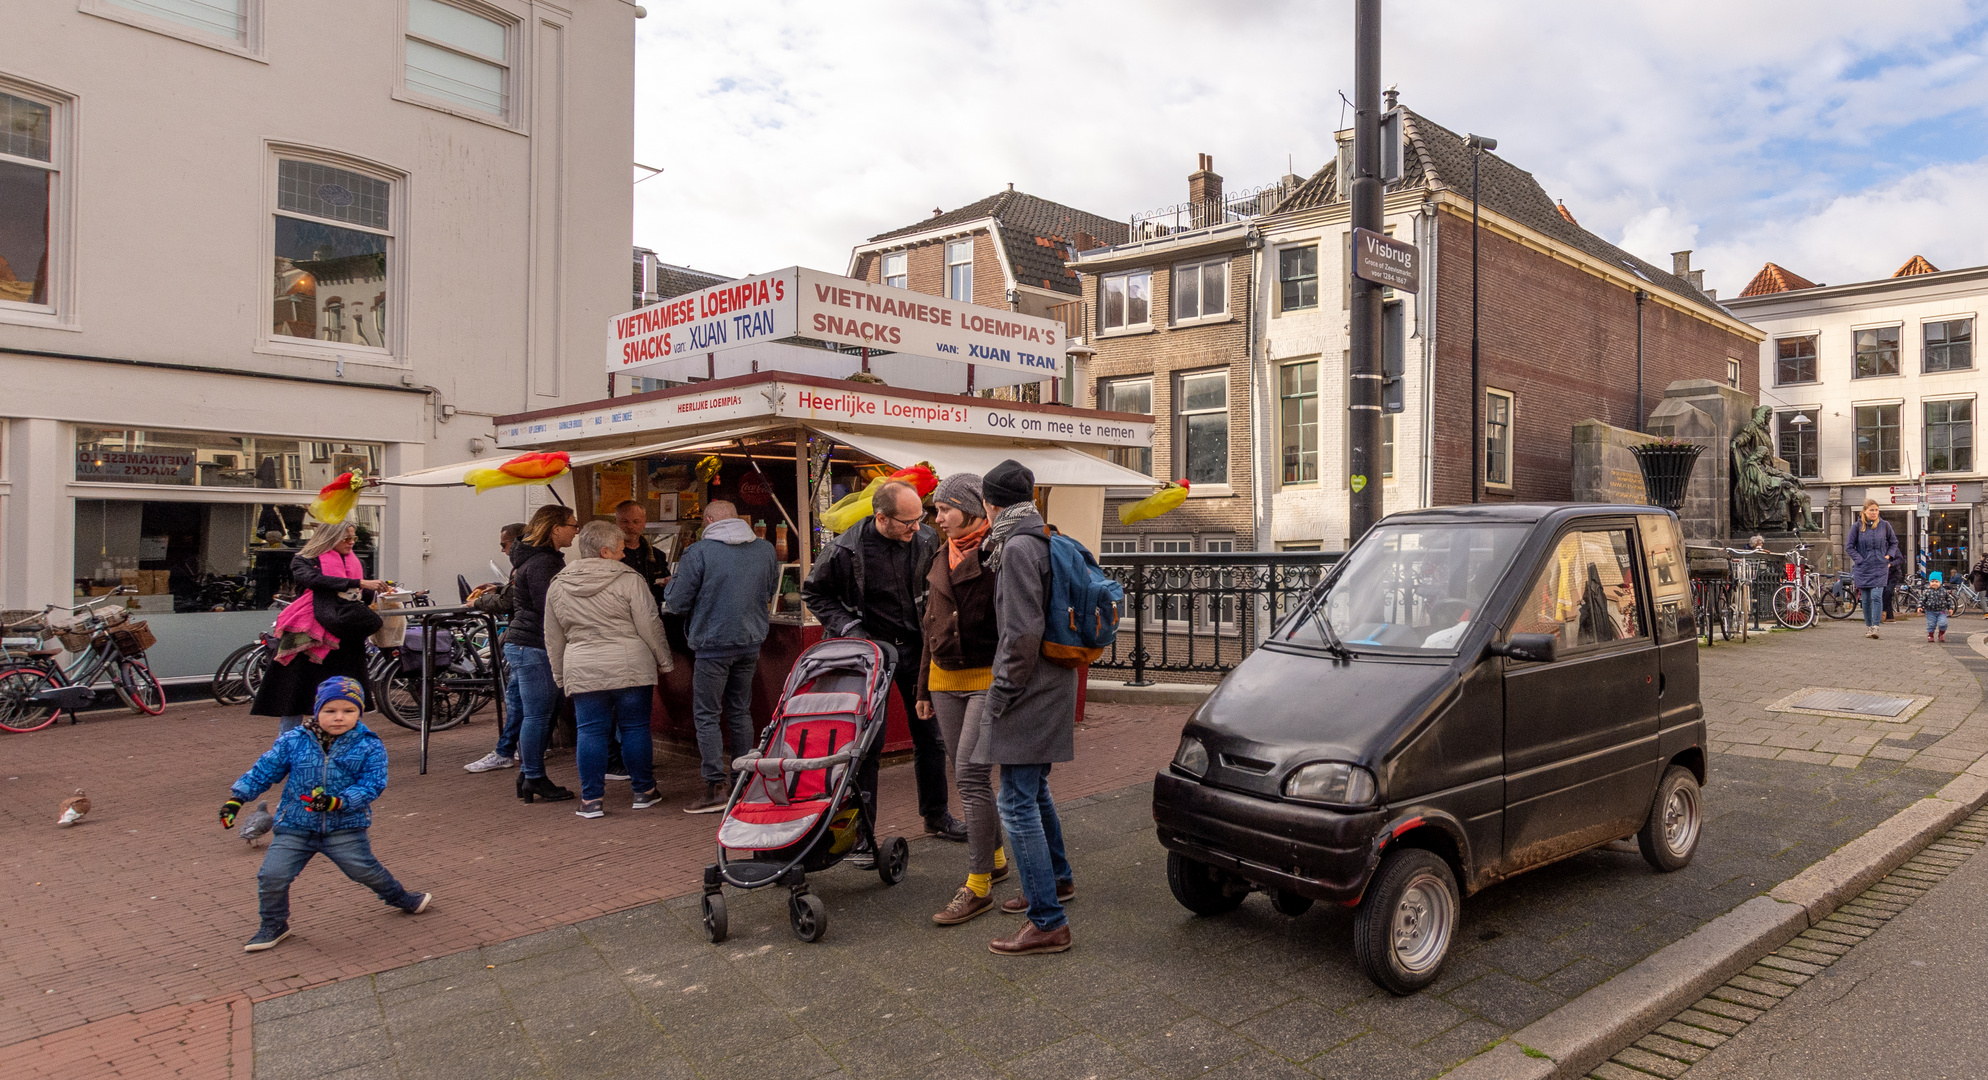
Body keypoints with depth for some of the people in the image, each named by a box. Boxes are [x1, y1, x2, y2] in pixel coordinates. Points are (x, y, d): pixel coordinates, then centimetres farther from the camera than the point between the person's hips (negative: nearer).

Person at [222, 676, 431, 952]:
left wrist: (337, 802, -29)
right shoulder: (293, 741, -3)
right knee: (272, 876, -6)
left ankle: (399, 897, 30)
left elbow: (372, 784, -15)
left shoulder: (369, 746, -9)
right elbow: (263, 771, 6)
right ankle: (274, 925, 21)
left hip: (345, 828, -2)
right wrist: (236, 798, -4)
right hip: (294, 827, 2)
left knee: (365, 870, 0)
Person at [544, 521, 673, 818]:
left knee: (591, 732, 6)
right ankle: (644, 791, 16)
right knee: (635, 727, 7)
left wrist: (560, 675, 21)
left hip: (582, 671, 3)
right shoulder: (628, 580, -5)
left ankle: (591, 800, 6)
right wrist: (663, 659, 5)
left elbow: (553, 639, 14)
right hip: (629, 667, -3)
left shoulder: (557, 586, 9)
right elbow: (649, 626, -6)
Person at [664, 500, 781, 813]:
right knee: (740, 711, 16)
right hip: (751, 642, 5)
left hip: (713, 644, -5)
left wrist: (673, 584, 13)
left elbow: (677, 604, -8)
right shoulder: (766, 550, 2)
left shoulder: (698, 552, -13)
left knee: (707, 715, 3)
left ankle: (716, 786, 0)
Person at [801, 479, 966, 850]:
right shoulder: (846, 550, -17)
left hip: (916, 648, 4)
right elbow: (813, 592, -2)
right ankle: (860, 833, 10)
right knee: (867, 743, -2)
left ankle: (936, 815, 31)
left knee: (931, 736, 12)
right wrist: (847, 627, -12)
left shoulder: (927, 539, -6)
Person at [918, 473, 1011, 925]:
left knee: (971, 775, -11)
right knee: (967, 775, 12)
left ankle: (978, 886, -3)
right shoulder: (942, 558, 15)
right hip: (946, 679, 7)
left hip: (988, 678, -7)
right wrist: (924, 687, 21)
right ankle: (994, 856, 29)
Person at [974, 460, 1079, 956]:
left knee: (1018, 802, -7)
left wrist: (1002, 690, -15)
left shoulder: (1018, 548, -17)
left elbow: (1022, 631, -22)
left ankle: (1048, 923, -3)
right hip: (1051, 684, 10)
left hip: (1030, 691, -10)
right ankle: (1057, 878, 42)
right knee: (1035, 789, 24)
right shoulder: (1041, 542, 13)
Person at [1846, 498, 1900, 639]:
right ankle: (1868, 626, 18)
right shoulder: (1857, 527, 0)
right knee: (1866, 599, 7)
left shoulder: (1885, 525, 4)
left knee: (1876, 596, -13)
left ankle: (1875, 627, -11)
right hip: (1863, 568, 1)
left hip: (1880, 568, 0)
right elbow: (1849, 547, 4)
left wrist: (1888, 556, 3)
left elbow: (1894, 542, 17)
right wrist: (1860, 560, -6)